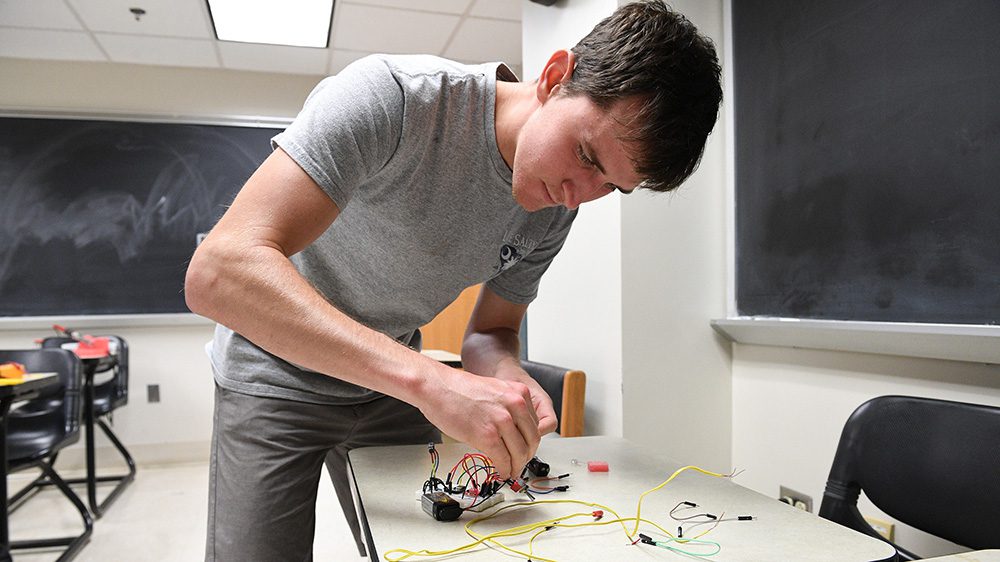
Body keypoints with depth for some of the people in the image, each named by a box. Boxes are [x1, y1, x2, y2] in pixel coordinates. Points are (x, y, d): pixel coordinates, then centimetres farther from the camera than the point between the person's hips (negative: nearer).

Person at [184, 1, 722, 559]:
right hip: (279, 378, -4)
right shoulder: (390, 95, -31)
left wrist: (507, 379, -25)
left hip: (392, 382, 5)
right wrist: (428, 380, -49)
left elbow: (489, 332, 0)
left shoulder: (556, 208, -11)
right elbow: (218, 271, -41)